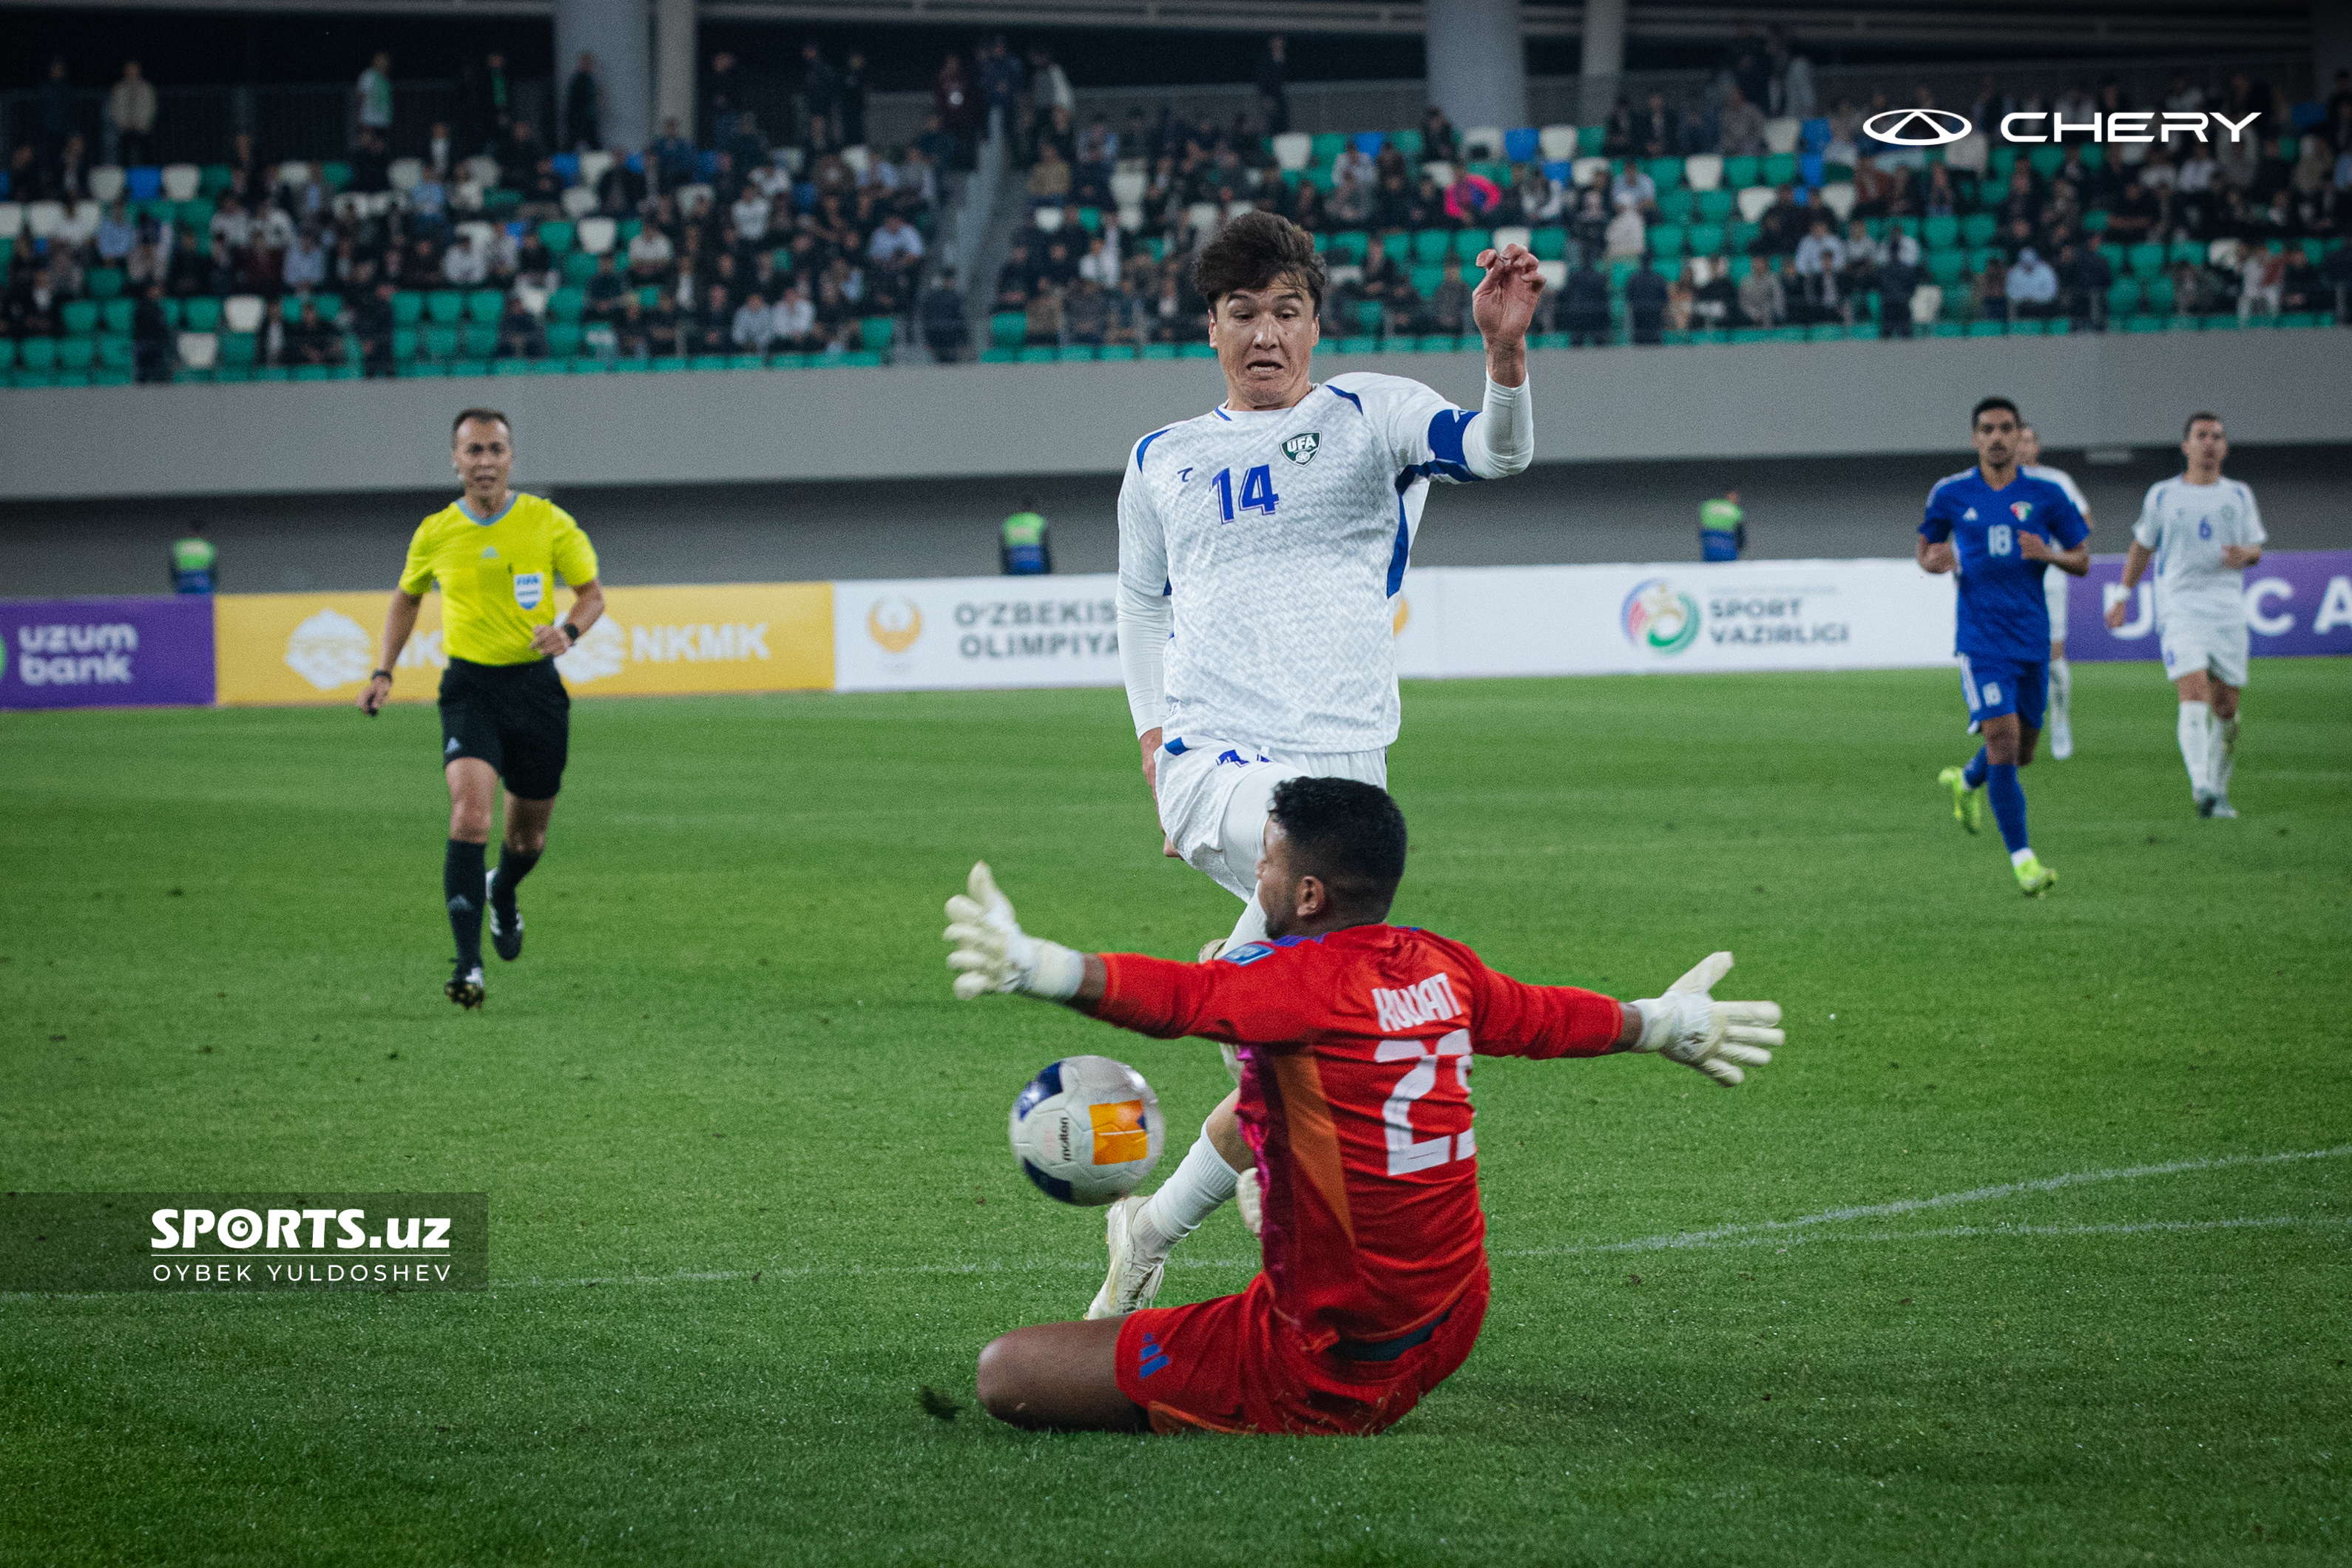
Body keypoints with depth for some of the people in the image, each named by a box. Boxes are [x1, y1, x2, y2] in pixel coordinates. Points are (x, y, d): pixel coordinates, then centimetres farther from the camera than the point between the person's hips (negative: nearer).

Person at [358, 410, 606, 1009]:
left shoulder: (549, 523, -3)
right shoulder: (435, 533, 1)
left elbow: (592, 593, 6)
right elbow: (406, 598, 19)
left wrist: (568, 631, -15)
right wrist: (383, 673, 10)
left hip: (535, 685, 1)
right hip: (469, 688, -1)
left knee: (528, 835, 12)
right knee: (470, 814, -23)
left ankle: (502, 894, 50)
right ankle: (468, 966, -24)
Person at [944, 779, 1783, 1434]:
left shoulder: (1296, 981, -22)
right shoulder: (1443, 968, 1)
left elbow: (1172, 997, -43)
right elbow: (1546, 1016, 21)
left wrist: (1031, 965, -60)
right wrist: (1662, 1024, 41)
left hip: (1326, 1381, -8)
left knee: (1007, 1374, -8)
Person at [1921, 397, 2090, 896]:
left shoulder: (2046, 495, 3)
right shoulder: (1950, 494, 2)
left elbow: (2082, 561, 7)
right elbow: (1924, 549, 15)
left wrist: (2049, 554, -14)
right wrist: (1933, 561, -9)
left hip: (2032, 637, 3)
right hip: (1981, 640, -3)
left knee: (2022, 751, 13)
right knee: (2003, 738, -17)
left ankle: (1965, 782, 48)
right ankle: (2023, 860, -15)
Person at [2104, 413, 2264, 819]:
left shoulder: (2239, 496, 11)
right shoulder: (2162, 496, 6)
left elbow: (2256, 548, 17)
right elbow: (2142, 546, 18)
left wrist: (2246, 554, -7)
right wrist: (2123, 596, 17)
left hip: (2228, 610, 3)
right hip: (2179, 608, -3)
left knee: (2226, 706, 4)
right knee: (2194, 696, -20)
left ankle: (2218, 791, 19)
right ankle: (2200, 786, -31)